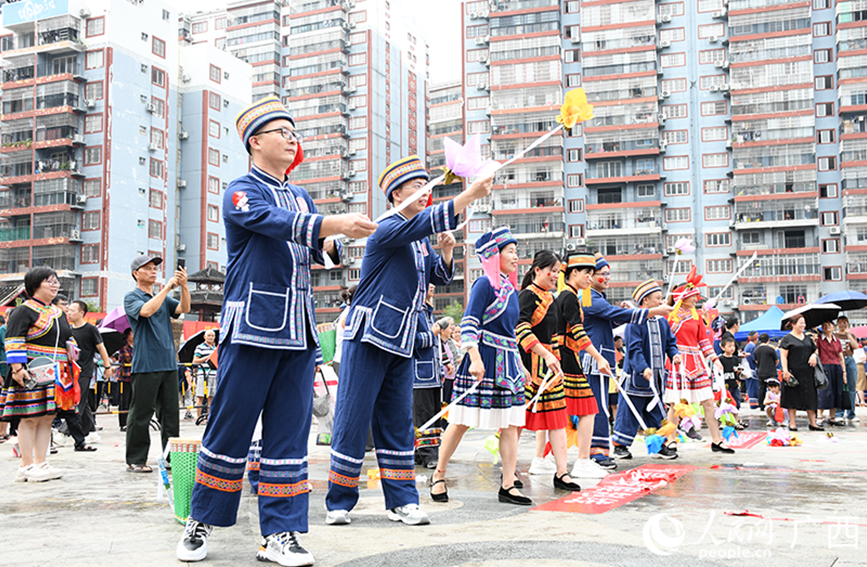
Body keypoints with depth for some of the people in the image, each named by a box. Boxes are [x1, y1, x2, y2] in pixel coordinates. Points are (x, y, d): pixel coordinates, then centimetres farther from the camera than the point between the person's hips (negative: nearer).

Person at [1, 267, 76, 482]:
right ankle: (26, 466, 0)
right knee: (30, 418, -5)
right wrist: (17, 367, -21)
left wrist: (71, 367, 16)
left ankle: (40, 463, 13)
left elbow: (69, 340, 24)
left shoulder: (59, 313, 19)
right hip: (31, 373, -7)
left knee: (47, 417, 7)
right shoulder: (24, 311, -5)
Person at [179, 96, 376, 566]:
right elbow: (276, 222, -23)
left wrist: (330, 244, -13)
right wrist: (337, 224, -35)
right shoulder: (241, 191, -3)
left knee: (290, 431, 5)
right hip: (252, 329, -6)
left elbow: (320, 249, 11)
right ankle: (201, 522, 19)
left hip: (300, 333, 6)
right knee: (230, 428, 1)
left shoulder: (301, 197, 19)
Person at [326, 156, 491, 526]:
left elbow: (439, 277, 18)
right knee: (353, 419, -2)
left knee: (397, 422, 9)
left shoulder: (420, 241, 15)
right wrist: (472, 194, -33)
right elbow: (427, 220, -27)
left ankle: (403, 501, 14)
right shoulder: (389, 229, -11)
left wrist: (446, 252, -2)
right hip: (369, 336, -8)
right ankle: (339, 503, 8)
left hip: (401, 343, 8)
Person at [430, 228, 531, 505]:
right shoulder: (485, 284, -10)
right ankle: (438, 475, 16)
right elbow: (469, 323, -16)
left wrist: (519, 364, 21)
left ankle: (508, 485, 9)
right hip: (483, 360, -8)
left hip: (506, 363, 8)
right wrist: (476, 359, -25)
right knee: (461, 421, 0)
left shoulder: (511, 287, 14)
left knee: (511, 424, 4)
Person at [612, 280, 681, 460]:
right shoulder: (635, 322, -13)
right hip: (636, 377, -7)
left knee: (656, 412, 13)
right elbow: (634, 348, -19)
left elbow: (670, 342, 18)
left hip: (656, 377, 7)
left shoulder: (662, 322, 10)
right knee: (629, 412, 0)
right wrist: (643, 368, -29)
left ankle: (661, 444, 22)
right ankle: (619, 445, 10)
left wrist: (674, 354, -4)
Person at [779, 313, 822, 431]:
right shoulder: (787, 339, -3)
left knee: (810, 397, 6)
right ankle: (792, 423, 7)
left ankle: (813, 423, 12)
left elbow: (815, 350, 25)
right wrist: (785, 371, -18)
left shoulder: (807, 338, 15)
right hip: (793, 372, -5)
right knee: (793, 398, 0)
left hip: (807, 372, 5)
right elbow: (783, 356, -8)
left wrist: (814, 355, 2)